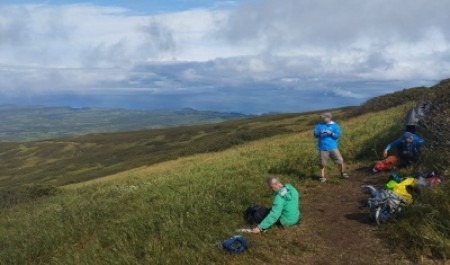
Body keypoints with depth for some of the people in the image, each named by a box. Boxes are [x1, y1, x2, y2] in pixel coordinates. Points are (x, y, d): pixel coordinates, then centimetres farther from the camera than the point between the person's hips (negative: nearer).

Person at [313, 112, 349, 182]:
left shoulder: (334, 125, 4)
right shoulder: (320, 125, 9)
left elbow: (338, 135, -3)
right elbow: (315, 134, 4)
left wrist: (331, 133, -18)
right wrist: (319, 133, -17)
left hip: (333, 147, -1)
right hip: (323, 148, 1)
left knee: (340, 161, -2)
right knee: (322, 163, 2)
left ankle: (342, 174, 20)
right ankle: (322, 177, 17)